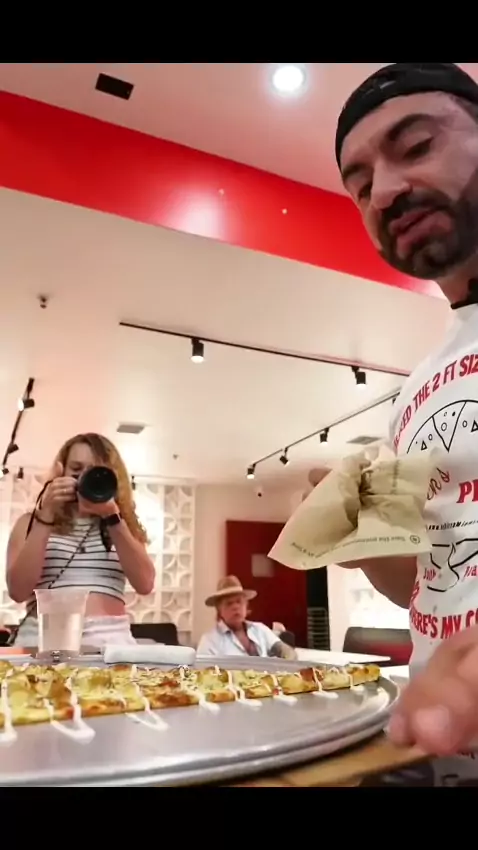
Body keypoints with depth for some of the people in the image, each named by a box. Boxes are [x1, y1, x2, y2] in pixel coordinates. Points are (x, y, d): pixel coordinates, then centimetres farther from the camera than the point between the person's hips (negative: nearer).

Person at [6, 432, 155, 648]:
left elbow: (145, 584, -2)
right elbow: (18, 591, -4)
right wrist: (46, 514, -7)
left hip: (110, 637, 1)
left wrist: (113, 517, -9)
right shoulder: (31, 522, 9)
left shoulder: (122, 525, 12)